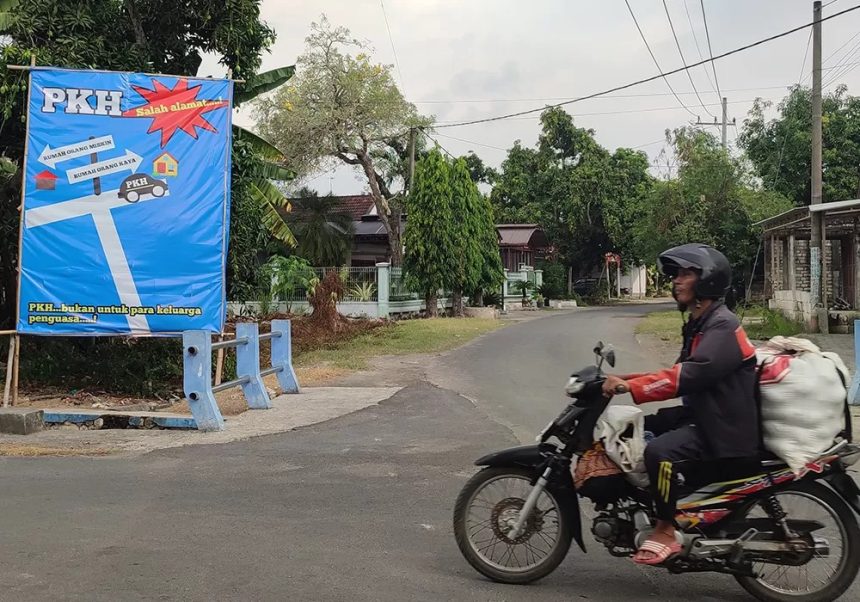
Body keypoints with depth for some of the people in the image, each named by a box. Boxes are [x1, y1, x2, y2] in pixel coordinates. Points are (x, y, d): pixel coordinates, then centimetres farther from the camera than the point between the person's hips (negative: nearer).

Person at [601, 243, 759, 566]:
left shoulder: (723, 326, -17)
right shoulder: (699, 324, 17)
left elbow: (691, 374, -30)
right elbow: (682, 373, 20)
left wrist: (631, 386, -32)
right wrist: (630, 379, 9)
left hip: (726, 429, -11)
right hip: (702, 415, 11)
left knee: (660, 451, -31)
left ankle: (665, 533, -17)